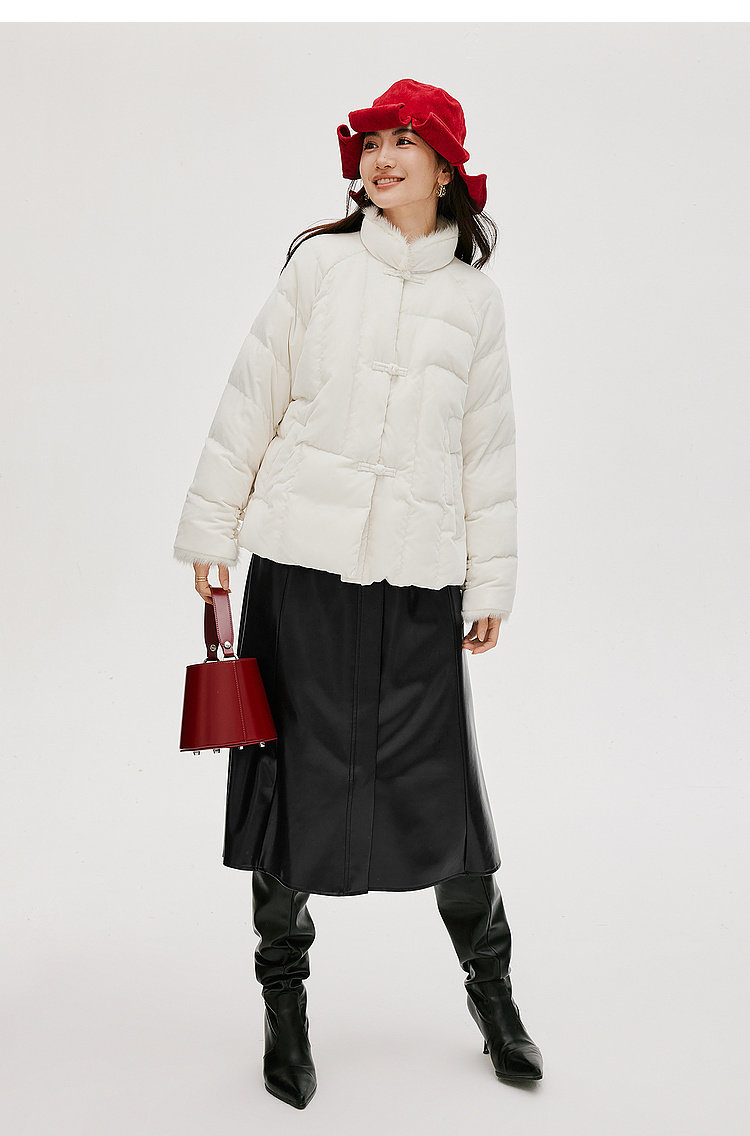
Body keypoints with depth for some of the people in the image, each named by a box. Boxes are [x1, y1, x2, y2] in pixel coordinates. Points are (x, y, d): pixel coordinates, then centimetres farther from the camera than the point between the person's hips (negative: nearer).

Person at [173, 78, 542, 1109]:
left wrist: (493, 582, 11)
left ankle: (492, 992, 25)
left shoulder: (474, 297, 10)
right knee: (293, 778, 4)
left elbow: (488, 450, 13)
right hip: (303, 561, -1)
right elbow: (251, 401, 6)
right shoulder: (320, 263, 5)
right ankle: (286, 1010, 21)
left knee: (441, 786, 2)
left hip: (420, 578, 1)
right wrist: (210, 528, 4)